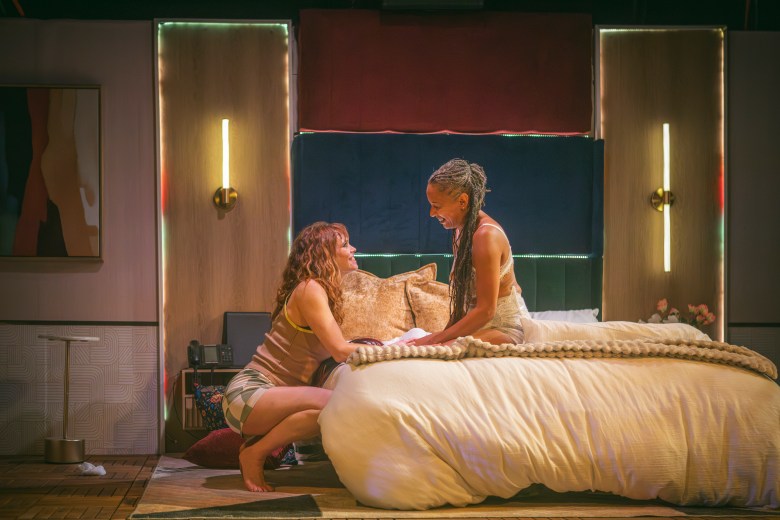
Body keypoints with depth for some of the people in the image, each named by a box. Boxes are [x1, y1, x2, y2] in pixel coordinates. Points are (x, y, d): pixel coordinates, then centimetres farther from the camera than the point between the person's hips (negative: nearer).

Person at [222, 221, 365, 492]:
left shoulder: (323, 292, 18)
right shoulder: (310, 289, -11)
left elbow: (333, 352, 12)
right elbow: (340, 351, -17)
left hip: (272, 395, 10)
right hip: (248, 392, -10)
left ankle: (258, 441, 6)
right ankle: (255, 453, -13)